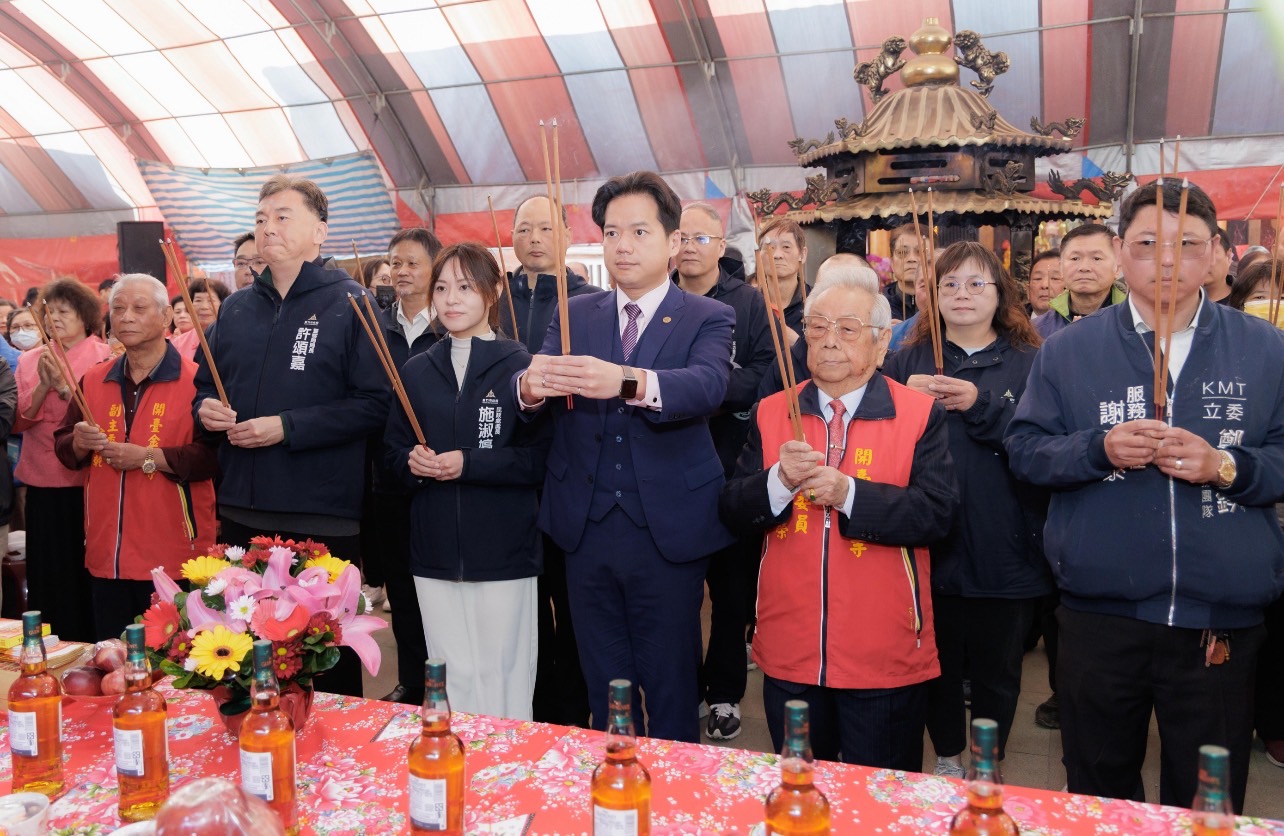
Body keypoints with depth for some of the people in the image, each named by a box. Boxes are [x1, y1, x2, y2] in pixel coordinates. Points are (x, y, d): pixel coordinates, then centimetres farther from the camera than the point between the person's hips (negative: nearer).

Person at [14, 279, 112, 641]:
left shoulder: (105, 358, -2)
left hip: (88, 485, -4)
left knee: (87, 574, 3)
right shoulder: (29, 360, 10)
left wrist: (64, 385, -17)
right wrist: (42, 387, -12)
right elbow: (18, 421, 3)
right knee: (49, 574, 10)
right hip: (42, 486, 4)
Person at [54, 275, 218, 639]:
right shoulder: (93, 381, 12)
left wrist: (147, 457, -18)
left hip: (173, 558, -6)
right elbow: (63, 449, 17)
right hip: (105, 555, 6)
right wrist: (80, 443, -5)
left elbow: (216, 455, -17)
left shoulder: (195, 381, -8)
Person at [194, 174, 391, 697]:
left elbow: (374, 404, -14)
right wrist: (205, 409, -1)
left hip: (322, 517, -5)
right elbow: (205, 384, 22)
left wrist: (288, 427, -19)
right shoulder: (235, 309, 13)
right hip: (241, 512, 6)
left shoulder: (349, 305, -6)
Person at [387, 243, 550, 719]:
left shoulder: (520, 366, -4)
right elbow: (395, 450, 14)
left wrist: (470, 464, -17)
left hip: (503, 551, -4)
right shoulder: (417, 371, 11)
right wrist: (413, 462, -7)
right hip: (435, 550, 4)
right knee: (449, 679, 8)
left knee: (503, 676, 3)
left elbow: (543, 457, -8)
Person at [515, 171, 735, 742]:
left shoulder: (708, 319, -1)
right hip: (586, 529, 3)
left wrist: (627, 382, -42)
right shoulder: (574, 316, 8)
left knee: (670, 691, 10)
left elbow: (707, 386, -23)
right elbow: (530, 403, -7)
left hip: (667, 532, -3)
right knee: (604, 691, 17)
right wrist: (530, 386, -32)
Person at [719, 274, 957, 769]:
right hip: (789, 653, 3)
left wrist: (848, 492, -25)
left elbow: (937, 512, -14)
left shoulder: (920, 414, -3)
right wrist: (779, 481, -20)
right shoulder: (771, 413, 4)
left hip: (885, 656, -2)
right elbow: (732, 513, -1)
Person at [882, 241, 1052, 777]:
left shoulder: (1029, 365, 2)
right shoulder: (908, 362, 7)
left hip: (1004, 551, -1)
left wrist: (982, 406, -20)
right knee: (939, 663, 13)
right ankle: (947, 759, 36)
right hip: (931, 549, 1)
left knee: (996, 669, 13)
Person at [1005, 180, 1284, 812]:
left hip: (1224, 621, 0)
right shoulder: (1069, 351, 1)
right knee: (1097, 797, 18)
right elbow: (1023, 450, -1)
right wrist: (1100, 449, -18)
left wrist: (1226, 466, -16)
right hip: (1100, 614, 0)